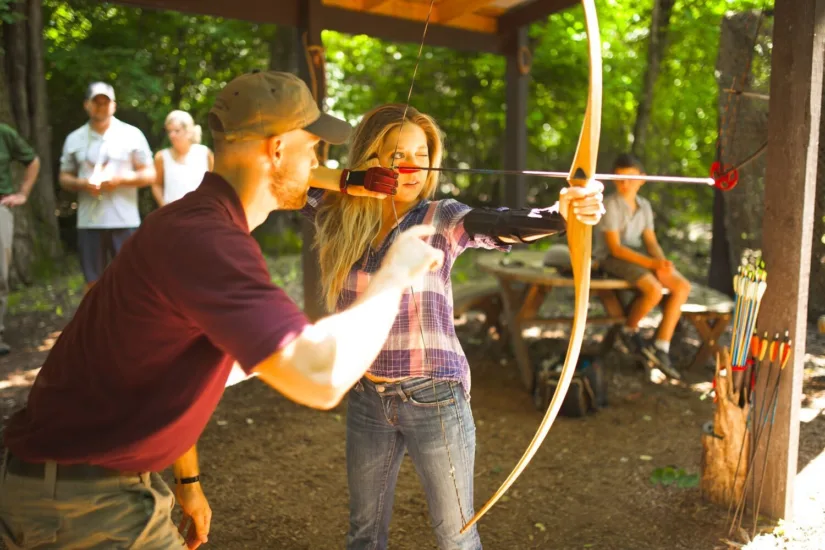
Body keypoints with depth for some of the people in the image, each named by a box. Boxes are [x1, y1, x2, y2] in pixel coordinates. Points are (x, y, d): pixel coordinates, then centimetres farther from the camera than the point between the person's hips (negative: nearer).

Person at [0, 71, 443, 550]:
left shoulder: (201, 222, 6)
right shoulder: (202, 238, -28)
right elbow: (319, 376, -39)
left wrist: (187, 477, 20)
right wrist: (394, 274, -24)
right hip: (80, 500, -9)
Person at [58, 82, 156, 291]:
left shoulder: (132, 134, 3)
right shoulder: (74, 139, 9)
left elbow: (149, 174, 2)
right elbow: (64, 178, 13)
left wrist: (120, 179, -14)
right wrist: (82, 183, -9)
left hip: (125, 221, -2)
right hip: (89, 222, 2)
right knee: (93, 282, 8)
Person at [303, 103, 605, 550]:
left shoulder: (440, 219, -10)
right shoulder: (339, 215, -2)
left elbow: (502, 225, -28)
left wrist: (560, 213, -48)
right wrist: (343, 180, -17)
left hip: (433, 398, -3)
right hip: (365, 398, 3)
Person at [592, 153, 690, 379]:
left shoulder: (644, 205, 8)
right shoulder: (610, 205, -14)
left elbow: (651, 241, 5)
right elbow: (615, 248, -19)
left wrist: (661, 261, -18)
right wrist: (650, 263, -25)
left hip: (637, 256, 7)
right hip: (611, 258, -7)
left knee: (682, 286, -10)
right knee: (654, 289, -30)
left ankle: (661, 349, -8)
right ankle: (629, 330, 1)